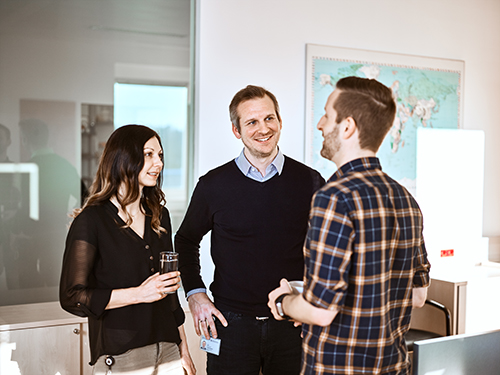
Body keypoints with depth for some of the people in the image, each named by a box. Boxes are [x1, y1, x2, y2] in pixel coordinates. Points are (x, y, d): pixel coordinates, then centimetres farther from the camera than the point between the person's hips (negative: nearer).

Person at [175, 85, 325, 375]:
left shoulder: (310, 182, -1)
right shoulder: (213, 185, -2)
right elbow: (187, 240, 12)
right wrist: (195, 294, 2)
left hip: (292, 325, 1)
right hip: (232, 323, 0)